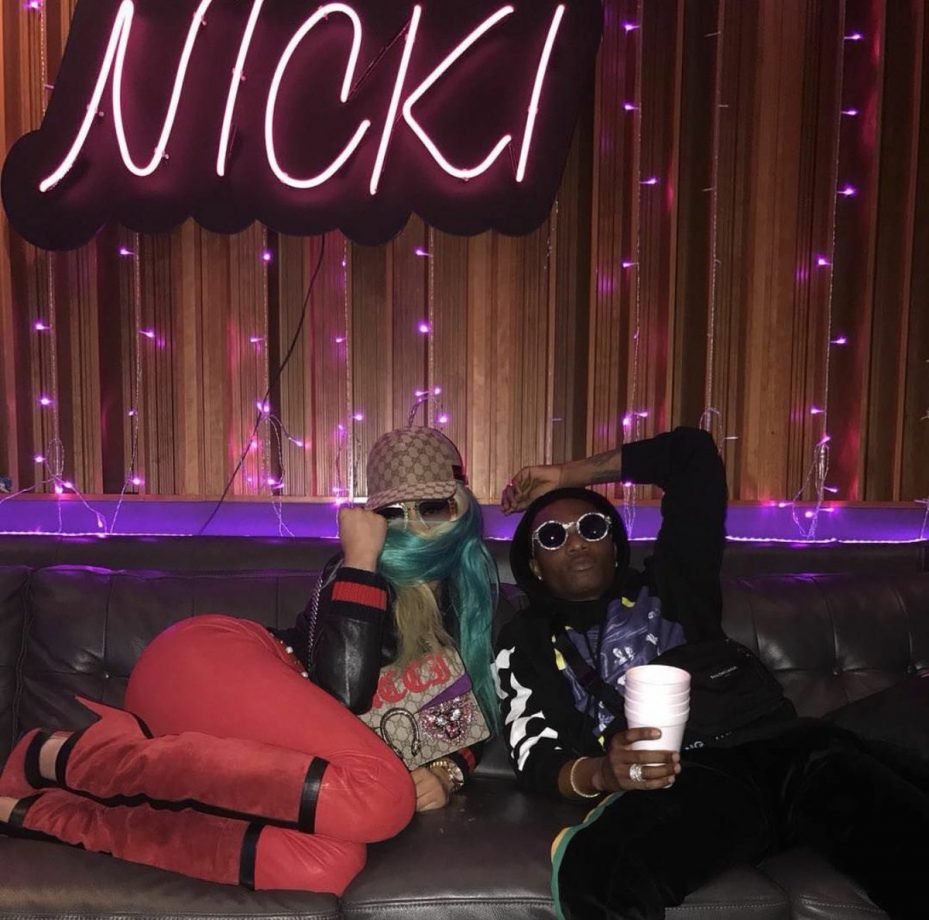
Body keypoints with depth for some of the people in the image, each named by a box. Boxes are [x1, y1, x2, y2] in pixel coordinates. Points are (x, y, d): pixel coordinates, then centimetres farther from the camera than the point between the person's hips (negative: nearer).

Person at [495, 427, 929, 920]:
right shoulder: (526, 641, 22)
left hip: (773, 747, 3)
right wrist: (598, 775, -16)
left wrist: (569, 473, 32)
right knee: (595, 879, -38)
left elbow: (693, 453, 28)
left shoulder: (666, 586, 26)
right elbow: (534, 756, 8)